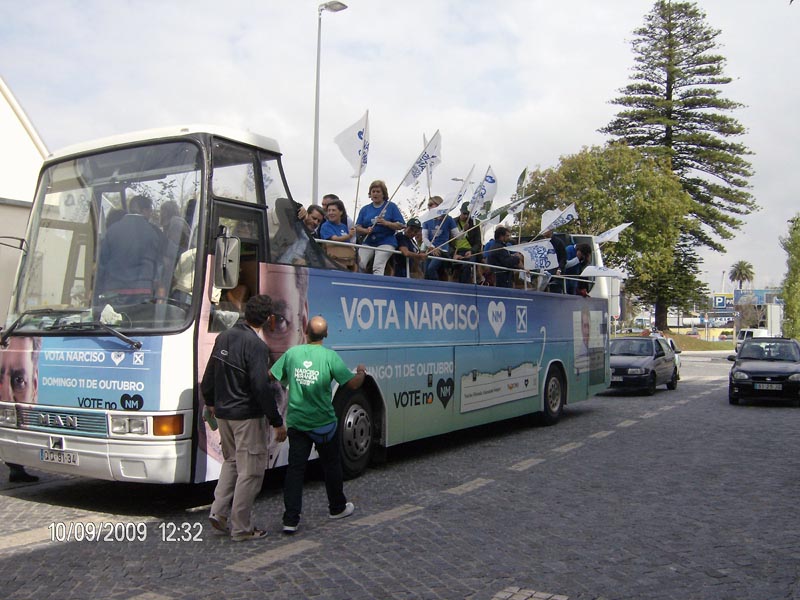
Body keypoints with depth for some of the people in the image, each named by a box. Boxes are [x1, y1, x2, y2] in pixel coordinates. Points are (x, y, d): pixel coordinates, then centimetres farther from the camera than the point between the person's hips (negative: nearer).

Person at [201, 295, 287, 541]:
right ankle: (241, 528, 10)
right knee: (250, 471, 3)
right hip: (247, 416, -8)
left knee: (231, 461, 24)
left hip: (223, 412, 8)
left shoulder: (223, 337, 5)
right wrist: (277, 422, -16)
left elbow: (209, 375, 15)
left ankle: (219, 512, 19)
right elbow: (262, 387, -23)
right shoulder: (256, 346, -20)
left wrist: (210, 402, 30)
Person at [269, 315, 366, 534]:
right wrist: (361, 372, 9)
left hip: (296, 422, 2)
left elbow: (271, 376, 4)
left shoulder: (292, 353, -4)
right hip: (323, 423, -2)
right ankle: (337, 508, 33)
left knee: (295, 468, 4)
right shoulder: (329, 356, -14)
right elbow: (353, 384, -12)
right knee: (331, 465, 17)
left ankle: (290, 520, -1)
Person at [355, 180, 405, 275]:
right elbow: (357, 228, 11)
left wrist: (386, 223, -14)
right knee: (360, 265, -17)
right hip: (368, 242, 4)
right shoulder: (365, 209, 16)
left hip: (386, 243, -4)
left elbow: (401, 225, 1)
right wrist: (366, 230, -11)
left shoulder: (391, 206, 7)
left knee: (378, 267, -23)